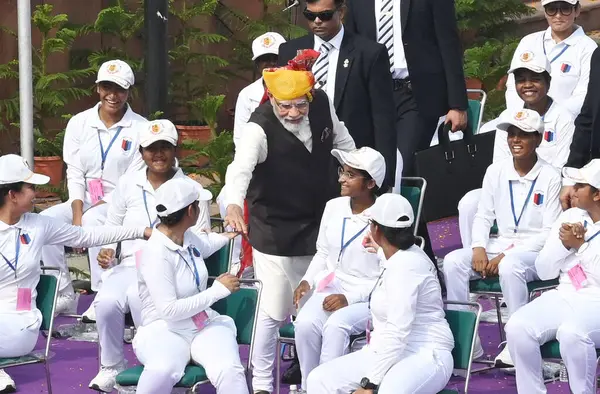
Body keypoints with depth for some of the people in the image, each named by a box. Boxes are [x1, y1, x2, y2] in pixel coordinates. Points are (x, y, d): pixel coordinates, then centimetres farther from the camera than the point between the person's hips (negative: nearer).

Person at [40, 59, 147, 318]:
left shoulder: (140, 128, -5)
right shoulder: (79, 123, 6)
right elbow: (75, 173, 2)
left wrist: (102, 204, -17)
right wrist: (77, 214, -12)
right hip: (85, 201, 4)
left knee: (95, 220, -36)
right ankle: (63, 296, -14)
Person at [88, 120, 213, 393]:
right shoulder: (127, 186, 16)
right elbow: (111, 227, 24)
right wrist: (107, 251, 5)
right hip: (129, 265, 3)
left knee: (139, 295, -37)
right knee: (106, 301, -30)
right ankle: (111, 368, -8)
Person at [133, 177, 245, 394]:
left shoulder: (188, 238, 7)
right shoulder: (155, 254, -17)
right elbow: (169, 310, -22)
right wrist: (219, 289, -16)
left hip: (205, 326, 6)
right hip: (164, 331, -6)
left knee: (229, 371, -29)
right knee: (163, 370, -42)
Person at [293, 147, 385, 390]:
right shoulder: (333, 207, 4)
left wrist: (350, 298, -19)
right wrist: (308, 281, 1)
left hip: (368, 297, -5)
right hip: (331, 286, 5)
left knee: (336, 326, -33)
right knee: (305, 324, -24)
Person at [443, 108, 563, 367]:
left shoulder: (550, 177, -9)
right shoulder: (496, 171, 5)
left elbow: (550, 232, -11)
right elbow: (483, 216, 9)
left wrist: (507, 255, -19)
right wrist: (479, 248, -12)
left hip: (537, 251, -5)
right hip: (500, 246, 5)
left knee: (510, 267, -39)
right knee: (453, 261, -20)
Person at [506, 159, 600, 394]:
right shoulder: (570, 216, 12)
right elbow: (544, 272, 11)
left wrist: (580, 245, -13)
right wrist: (564, 244, -6)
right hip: (564, 298, 6)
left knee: (570, 333, -37)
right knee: (517, 328, -22)